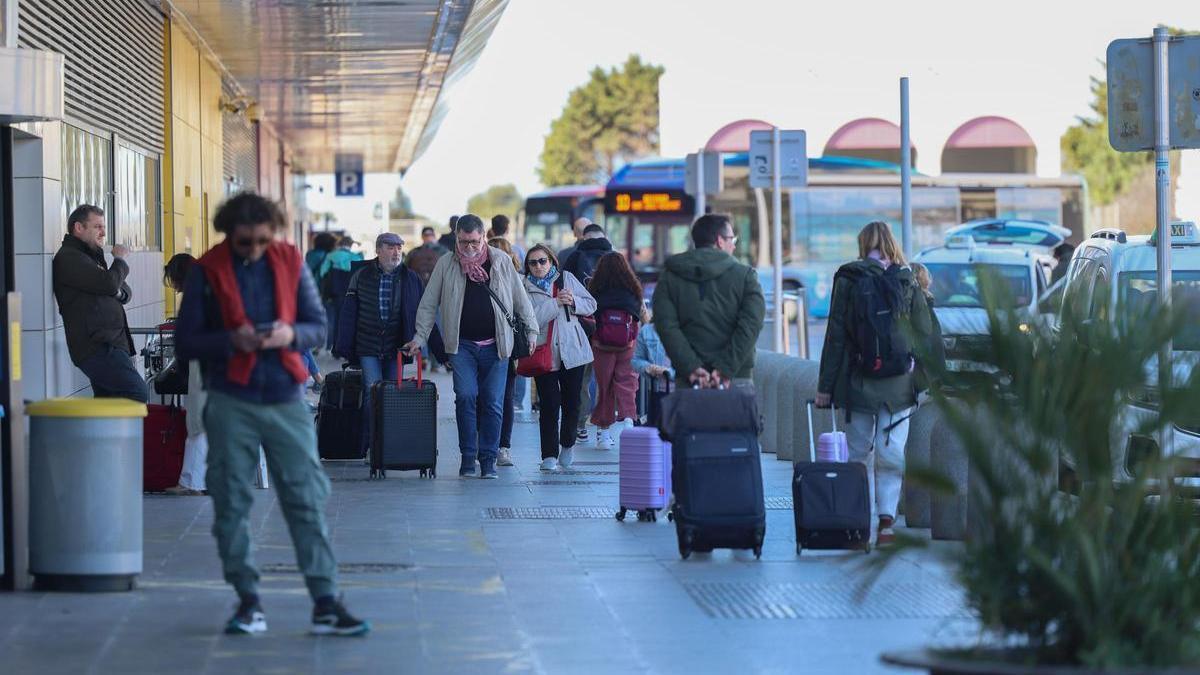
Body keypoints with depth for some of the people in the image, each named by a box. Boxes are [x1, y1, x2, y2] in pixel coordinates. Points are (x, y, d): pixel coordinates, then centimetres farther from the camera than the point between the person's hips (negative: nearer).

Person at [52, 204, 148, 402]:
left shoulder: (89, 256, 25)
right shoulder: (68, 258, -8)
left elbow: (125, 291, 26)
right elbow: (109, 283, -19)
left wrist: (119, 292, 0)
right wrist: (120, 260, 1)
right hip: (98, 347, -10)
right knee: (138, 394, -19)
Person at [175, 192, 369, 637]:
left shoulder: (290, 263, 4)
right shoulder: (208, 272, 0)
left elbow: (318, 326, 8)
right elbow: (185, 341, -1)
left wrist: (291, 334, -14)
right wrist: (232, 340, -18)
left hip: (286, 399, 1)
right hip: (231, 403, -1)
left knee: (307, 501, -2)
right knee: (231, 504, 1)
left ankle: (325, 604, -2)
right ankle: (248, 602, 13)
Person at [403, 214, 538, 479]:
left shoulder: (501, 261, 4)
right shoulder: (446, 264, 3)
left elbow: (520, 298, 10)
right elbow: (429, 304, 6)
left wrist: (531, 330, 8)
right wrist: (420, 337, 0)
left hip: (495, 345, 0)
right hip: (462, 345, 0)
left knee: (492, 402, -1)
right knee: (466, 396, -12)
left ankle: (488, 458, 8)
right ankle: (468, 455, 0)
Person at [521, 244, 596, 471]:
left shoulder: (567, 279, 9)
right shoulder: (525, 289, -1)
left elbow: (591, 304, 10)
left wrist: (573, 302, -9)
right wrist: (556, 302, -17)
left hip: (573, 351, 3)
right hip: (544, 355, -3)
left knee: (572, 402, 7)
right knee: (549, 405, -7)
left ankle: (567, 445, 30)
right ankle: (549, 455, -2)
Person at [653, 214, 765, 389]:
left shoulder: (669, 277, 10)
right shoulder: (745, 275, 5)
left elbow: (666, 326, -4)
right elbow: (750, 325, -8)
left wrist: (690, 367, -10)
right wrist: (726, 368, -12)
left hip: (689, 381, 1)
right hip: (736, 381, -1)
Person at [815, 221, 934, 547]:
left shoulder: (847, 281, -1)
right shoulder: (908, 283, 2)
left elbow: (835, 337, -2)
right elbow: (925, 336, 2)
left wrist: (825, 385, 2)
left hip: (857, 385, 0)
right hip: (898, 386, 0)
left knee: (859, 453, 9)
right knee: (891, 454, 2)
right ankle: (886, 520, -10)